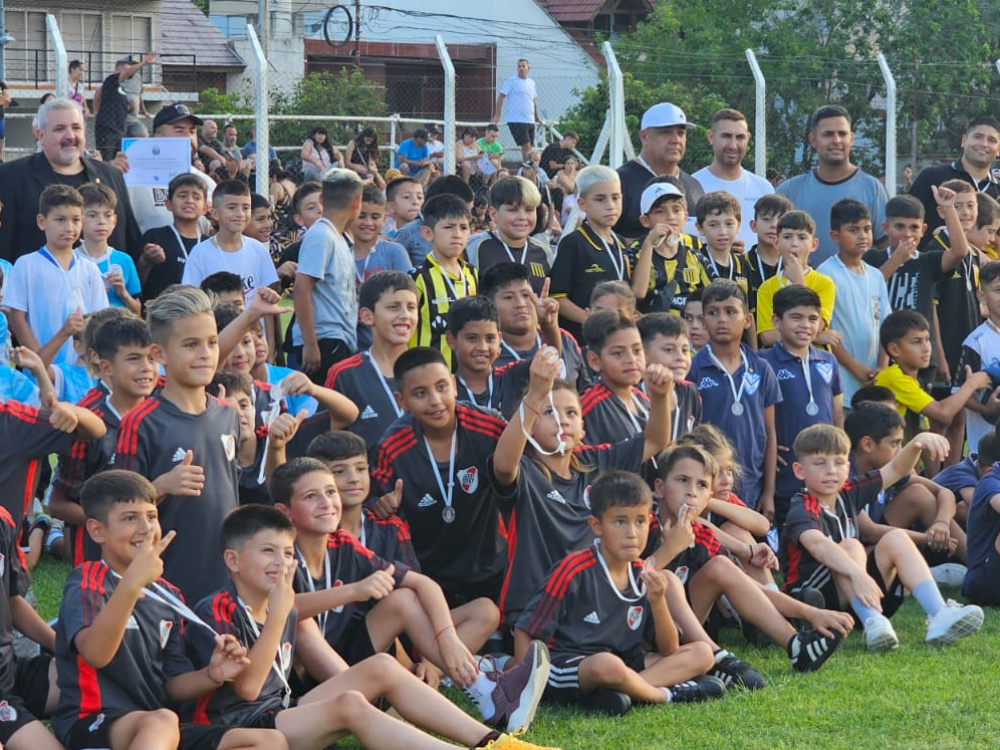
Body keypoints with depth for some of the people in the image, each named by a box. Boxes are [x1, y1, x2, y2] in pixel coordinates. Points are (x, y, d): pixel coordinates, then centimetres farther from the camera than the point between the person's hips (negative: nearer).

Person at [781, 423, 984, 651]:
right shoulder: (802, 510, -16)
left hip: (854, 600, 7)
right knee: (850, 546, -28)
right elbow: (817, 544, -38)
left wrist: (917, 443, -14)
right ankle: (873, 623, -50)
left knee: (896, 539, -10)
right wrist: (857, 573, -55)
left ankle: (939, 615, -29)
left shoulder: (847, 494, 7)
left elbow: (895, 470, 8)